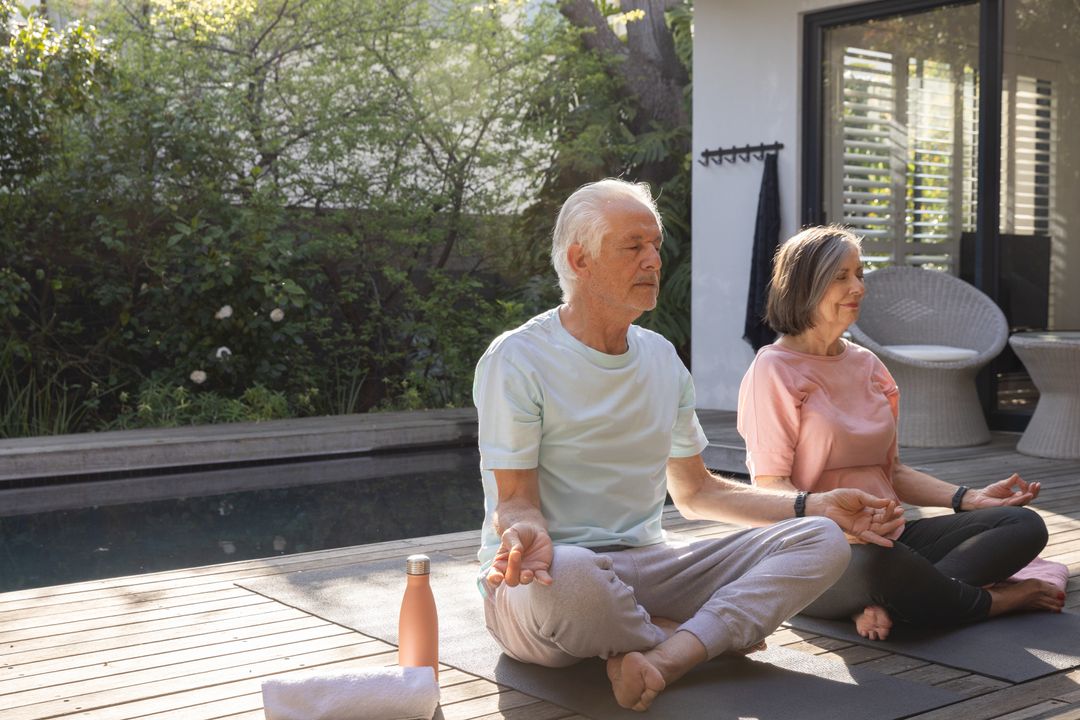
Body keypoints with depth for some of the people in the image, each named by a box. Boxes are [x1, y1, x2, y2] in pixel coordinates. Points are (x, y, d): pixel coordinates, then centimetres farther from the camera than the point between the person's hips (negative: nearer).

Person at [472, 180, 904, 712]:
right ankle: (719, 632, -13)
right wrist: (525, 532, -35)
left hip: (646, 563, 6)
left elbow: (696, 492, 18)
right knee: (564, 573, -44)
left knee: (821, 541, -10)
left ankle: (664, 656, -30)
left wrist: (814, 506, 7)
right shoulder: (515, 359, -7)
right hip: (548, 569, -6)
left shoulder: (661, 358, 14)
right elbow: (516, 499, -9)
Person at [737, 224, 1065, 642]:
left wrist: (970, 498, 7)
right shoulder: (774, 369, -5)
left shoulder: (867, 365, 17)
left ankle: (885, 605, -27)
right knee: (871, 560, -42)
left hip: (887, 538, 8)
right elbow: (770, 486, -11)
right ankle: (990, 601, -11)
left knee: (1025, 525, -8)